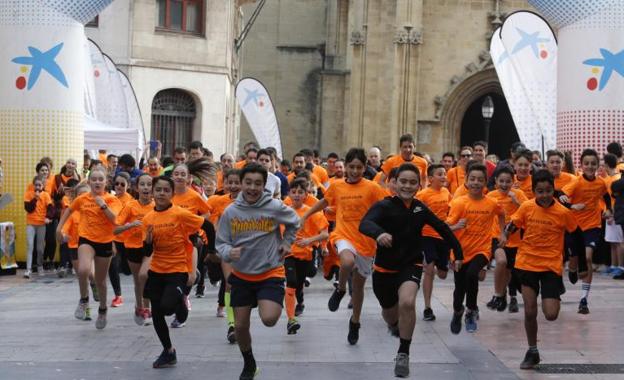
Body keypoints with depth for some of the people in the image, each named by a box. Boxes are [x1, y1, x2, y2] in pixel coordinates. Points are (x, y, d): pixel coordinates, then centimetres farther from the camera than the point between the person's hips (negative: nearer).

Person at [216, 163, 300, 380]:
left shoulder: (275, 207, -12)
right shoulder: (230, 212, -8)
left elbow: (294, 223, 10)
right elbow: (221, 243, -2)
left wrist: (286, 243, 3)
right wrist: (229, 252, -22)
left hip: (270, 273, -3)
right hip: (241, 275, 3)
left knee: (269, 319, -22)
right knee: (240, 326, 8)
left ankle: (273, 305, 15)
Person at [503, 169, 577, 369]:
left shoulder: (563, 212, -12)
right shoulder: (526, 207, -7)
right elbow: (512, 226, 5)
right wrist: (508, 230, -16)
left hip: (551, 266, -2)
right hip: (527, 264, 2)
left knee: (551, 315, -10)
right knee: (530, 311, 2)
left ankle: (553, 299, 27)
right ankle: (532, 352, 22)